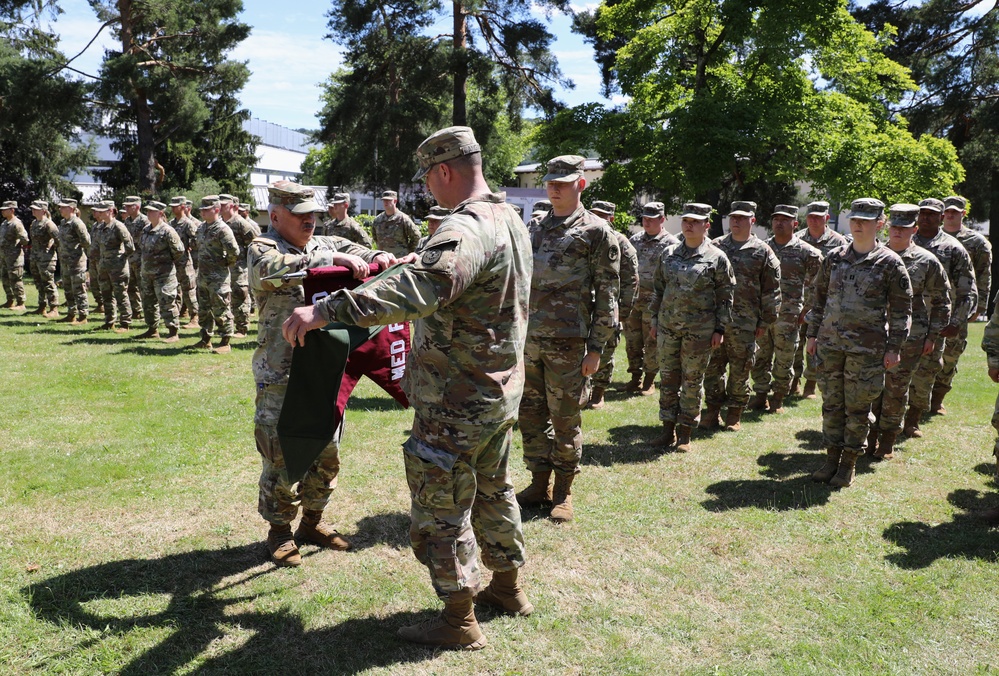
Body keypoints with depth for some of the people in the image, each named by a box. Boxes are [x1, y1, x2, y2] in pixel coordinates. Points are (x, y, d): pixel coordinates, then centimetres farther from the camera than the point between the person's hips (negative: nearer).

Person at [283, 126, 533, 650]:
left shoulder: (466, 229, -24)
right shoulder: (511, 220, 9)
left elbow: (418, 290, -41)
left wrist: (327, 310, -44)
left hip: (458, 401, -10)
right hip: (502, 390, 10)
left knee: (442, 508, 4)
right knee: (493, 491, 23)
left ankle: (459, 621, 16)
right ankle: (507, 587, 38)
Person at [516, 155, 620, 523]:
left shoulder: (596, 232, -4)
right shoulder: (535, 229, 14)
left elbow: (607, 294, -6)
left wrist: (596, 347, -10)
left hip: (567, 341, -6)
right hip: (528, 338, 6)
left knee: (565, 418, 3)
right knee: (531, 413, 11)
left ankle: (563, 492, 18)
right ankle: (539, 484, 25)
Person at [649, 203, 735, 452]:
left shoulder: (717, 258, -3)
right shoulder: (669, 254, 8)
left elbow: (725, 297, -1)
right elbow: (658, 289, 14)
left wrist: (720, 329, -5)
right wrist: (655, 320, 11)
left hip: (699, 331, -4)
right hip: (668, 328, 4)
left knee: (692, 382, 5)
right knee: (668, 380, 8)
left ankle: (685, 434, 15)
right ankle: (668, 430, 20)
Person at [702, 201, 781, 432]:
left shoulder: (762, 252, 3)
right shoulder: (716, 246, 10)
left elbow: (771, 291, 3)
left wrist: (765, 322, 0)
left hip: (744, 323, -2)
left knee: (740, 370, 5)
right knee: (712, 367, 6)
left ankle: (734, 415, 16)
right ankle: (712, 411, 18)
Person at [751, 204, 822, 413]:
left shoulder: (807, 252, -2)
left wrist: (806, 310, -2)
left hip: (787, 315, -3)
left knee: (784, 360, 4)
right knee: (760, 356, 8)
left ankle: (778, 399, 17)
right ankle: (760, 395, 20)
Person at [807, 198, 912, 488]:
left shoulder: (890, 263, -3)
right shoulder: (834, 258, 7)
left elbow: (901, 309, -1)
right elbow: (819, 297, 14)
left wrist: (893, 348, -5)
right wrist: (813, 335, 11)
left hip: (866, 349, -4)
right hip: (830, 344, 4)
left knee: (857, 407, 4)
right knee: (832, 403, 11)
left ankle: (849, 464, 16)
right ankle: (832, 458, 23)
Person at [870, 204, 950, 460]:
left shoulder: (927, 261, 0)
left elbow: (941, 301, 6)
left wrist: (932, 335, 1)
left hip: (908, 336, -1)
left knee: (897, 389, 6)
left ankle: (888, 439, 18)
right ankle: (872, 432, 18)